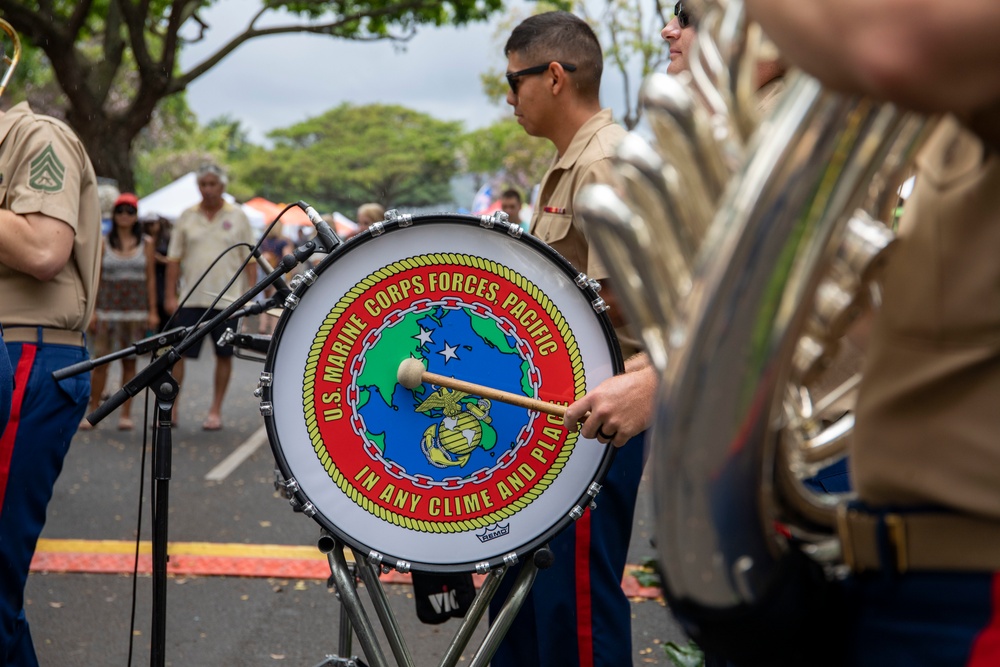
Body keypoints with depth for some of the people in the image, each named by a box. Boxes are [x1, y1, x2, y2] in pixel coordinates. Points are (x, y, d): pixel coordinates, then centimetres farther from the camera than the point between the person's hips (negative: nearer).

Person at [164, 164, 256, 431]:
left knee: (224, 355, 5)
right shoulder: (187, 217, 7)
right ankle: (171, 408, 4)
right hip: (191, 298, 1)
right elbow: (174, 258, 8)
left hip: (227, 299, -1)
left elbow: (251, 259, 5)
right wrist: (170, 295, 2)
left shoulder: (238, 217, 4)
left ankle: (215, 410, 16)